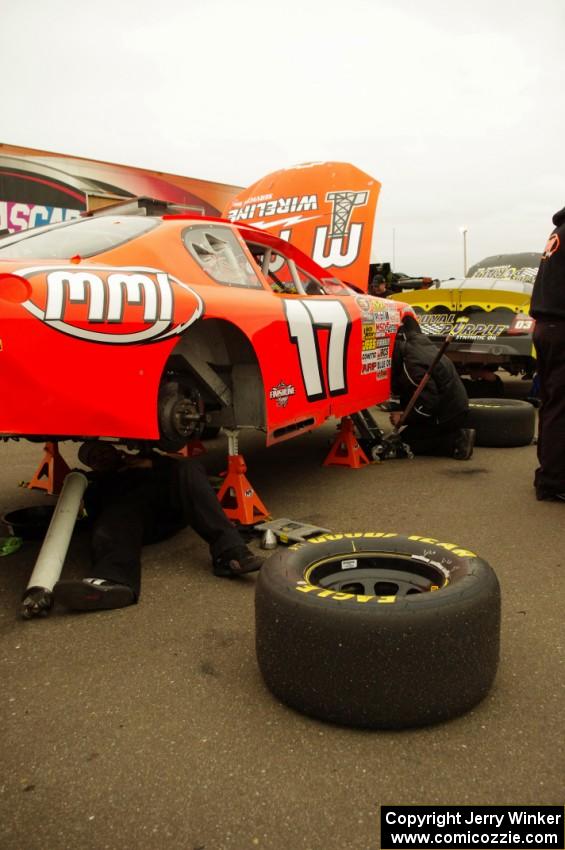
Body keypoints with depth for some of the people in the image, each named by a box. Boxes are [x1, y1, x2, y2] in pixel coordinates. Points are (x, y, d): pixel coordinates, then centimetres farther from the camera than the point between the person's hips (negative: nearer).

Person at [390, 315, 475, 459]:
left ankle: (456, 441, -9)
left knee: (403, 443, -1)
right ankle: (455, 433, 9)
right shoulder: (419, 340, 2)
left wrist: (403, 418, -15)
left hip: (447, 414, -10)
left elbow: (428, 405, -27)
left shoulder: (412, 366, -25)